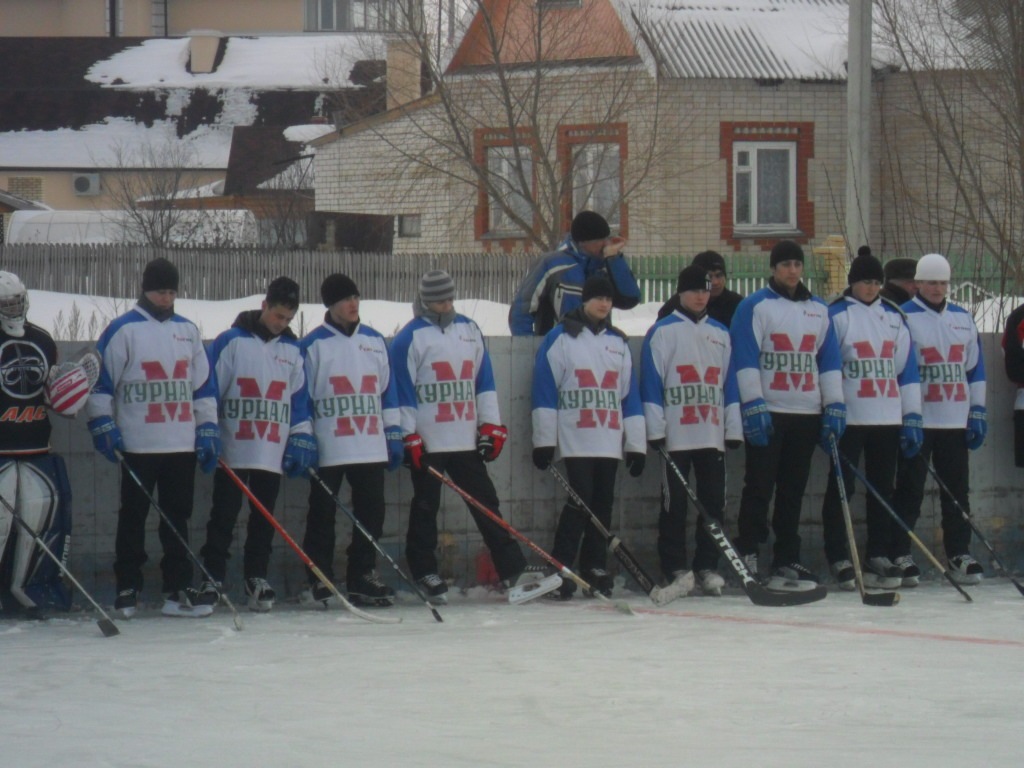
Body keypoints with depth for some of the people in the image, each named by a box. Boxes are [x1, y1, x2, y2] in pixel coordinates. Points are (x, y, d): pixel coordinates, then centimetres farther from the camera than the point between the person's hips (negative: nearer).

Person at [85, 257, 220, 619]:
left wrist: (208, 430, 12)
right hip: (138, 444, -4)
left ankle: (178, 589, 8)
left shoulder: (188, 330, 14)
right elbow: (100, 379, -3)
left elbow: (203, 385, 17)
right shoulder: (123, 329, -2)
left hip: (182, 443, 4)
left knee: (178, 518, 5)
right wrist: (102, 424, -9)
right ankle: (127, 589, 6)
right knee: (133, 517, 1)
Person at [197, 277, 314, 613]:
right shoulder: (231, 342, -3)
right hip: (232, 450, -4)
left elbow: (299, 397, 15)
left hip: (273, 453, 4)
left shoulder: (292, 350, 10)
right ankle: (212, 577, 3)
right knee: (224, 516, -1)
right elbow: (210, 389, -3)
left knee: (264, 519, 6)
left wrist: (301, 439, 8)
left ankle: (257, 578, 13)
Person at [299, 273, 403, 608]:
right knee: (323, 515, 1)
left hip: (371, 448, 4)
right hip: (327, 450, -4)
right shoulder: (313, 345, -1)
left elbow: (387, 390, 16)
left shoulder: (375, 341, 13)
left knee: (371, 513, 4)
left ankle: (363, 577, 12)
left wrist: (394, 435, 12)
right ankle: (319, 580, 7)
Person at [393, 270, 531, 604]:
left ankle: (513, 568, 4)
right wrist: (409, 438, -10)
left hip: (466, 440, 4)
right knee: (426, 508, 3)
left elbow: (484, 381, 15)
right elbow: (403, 391, -6)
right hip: (427, 442, -4)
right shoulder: (410, 338, -4)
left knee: (485, 502, 4)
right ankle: (425, 572, 10)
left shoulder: (469, 330, 12)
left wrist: (491, 425, 9)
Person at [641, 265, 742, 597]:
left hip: (713, 435, 4)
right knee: (675, 502, -3)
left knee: (713, 502, 3)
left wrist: (733, 429, 11)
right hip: (675, 435, -4)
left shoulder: (721, 334, 15)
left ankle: (707, 567, 10)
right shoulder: (662, 332, 2)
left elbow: (729, 383, 17)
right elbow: (651, 383, -1)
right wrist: (655, 430, -8)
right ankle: (675, 568, 1)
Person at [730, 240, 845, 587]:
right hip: (767, 413, -5)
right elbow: (745, 359, -7)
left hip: (807, 414, 5)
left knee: (793, 490, 7)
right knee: (760, 485, -5)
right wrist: (753, 406, -15)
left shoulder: (818, 310, 14)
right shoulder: (754, 306, -2)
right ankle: (747, 552, 0)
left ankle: (786, 559, 11)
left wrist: (834, 406, 6)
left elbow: (830, 361, 15)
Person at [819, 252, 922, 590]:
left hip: (888, 419, 5)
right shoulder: (836, 315, -1)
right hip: (848, 418, -5)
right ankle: (839, 559, -1)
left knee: (883, 488, 6)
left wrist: (912, 417, 9)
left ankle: (879, 557, 11)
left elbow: (907, 368, 14)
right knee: (841, 488, -4)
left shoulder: (894, 317, 13)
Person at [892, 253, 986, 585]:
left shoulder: (963, 319, 14)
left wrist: (978, 412, 10)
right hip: (916, 421, -5)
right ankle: (900, 555, 2)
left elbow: (975, 368, 17)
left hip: (955, 421, 5)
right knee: (910, 491, -3)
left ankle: (959, 554, 11)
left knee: (957, 491, 6)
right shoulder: (903, 318, -3)